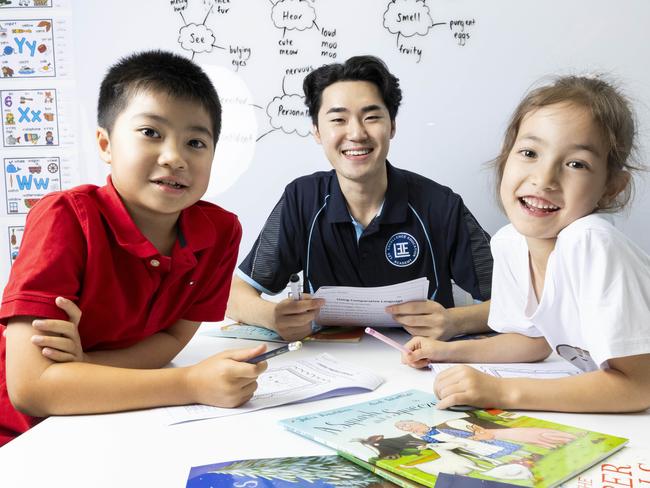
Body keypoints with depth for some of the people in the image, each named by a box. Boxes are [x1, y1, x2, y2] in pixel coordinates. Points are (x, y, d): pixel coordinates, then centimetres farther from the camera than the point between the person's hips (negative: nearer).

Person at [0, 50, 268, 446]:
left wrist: (85, 363, -22)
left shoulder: (221, 231, -9)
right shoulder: (65, 217, -21)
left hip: (115, 428, 5)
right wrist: (193, 385, -32)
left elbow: (173, 337, -3)